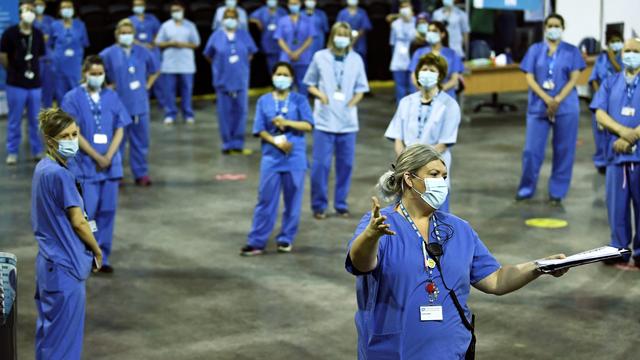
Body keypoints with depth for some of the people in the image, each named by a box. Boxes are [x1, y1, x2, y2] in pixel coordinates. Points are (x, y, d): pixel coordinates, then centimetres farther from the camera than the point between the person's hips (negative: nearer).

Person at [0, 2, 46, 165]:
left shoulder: (38, 34, 3)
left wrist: (32, 70, 10)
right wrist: (14, 71, 7)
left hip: (35, 83, 3)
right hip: (16, 84, -3)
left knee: (35, 120, 10)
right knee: (14, 121, 5)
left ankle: (37, 151, 22)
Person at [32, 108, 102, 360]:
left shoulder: (43, 168, 8)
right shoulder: (60, 174, -20)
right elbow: (78, 222, -16)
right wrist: (97, 251, 0)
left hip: (50, 261, 9)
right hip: (66, 266, -9)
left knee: (49, 329, 17)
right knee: (64, 339, -2)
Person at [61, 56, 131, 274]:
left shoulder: (112, 97, 6)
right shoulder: (73, 98, -3)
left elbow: (120, 129, 4)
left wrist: (108, 157, -9)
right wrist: (97, 157, -11)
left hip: (110, 164, 3)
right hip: (84, 165, -3)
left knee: (107, 211, 5)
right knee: (86, 213, -4)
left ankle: (102, 258, 15)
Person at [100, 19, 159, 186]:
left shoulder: (143, 52, 4)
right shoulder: (109, 54, -5)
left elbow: (154, 71, 19)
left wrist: (147, 85, 8)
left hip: (140, 104, 2)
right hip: (118, 105, -2)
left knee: (140, 140, 7)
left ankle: (141, 173, 17)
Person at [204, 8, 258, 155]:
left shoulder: (244, 35, 5)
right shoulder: (216, 36, 1)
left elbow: (251, 53, 15)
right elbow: (209, 55, 9)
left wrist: (242, 64, 10)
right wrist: (220, 65, 10)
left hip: (240, 79, 1)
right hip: (223, 79, -1)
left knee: (241, 110, 0)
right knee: (225, 112, 0)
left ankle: (238, 144, 8)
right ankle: (228, 144, 8)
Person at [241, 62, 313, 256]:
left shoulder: (299, 100, 1)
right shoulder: (264, 101, 4)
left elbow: (308, 125, -6)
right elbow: (259, 130, 0)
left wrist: (287, 122, -19)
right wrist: (276, 142, -15)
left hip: (295, 158, 0)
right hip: (271, 157, 0)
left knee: (292, 201, 6)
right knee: (266, 200, -1)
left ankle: (286, 239, 18)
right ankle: (256, 242, 1)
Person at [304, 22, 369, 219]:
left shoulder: (356, 59, 5)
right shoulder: (320, 57, 2)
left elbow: (360, 89, 10)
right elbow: (310, 84, 9)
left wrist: (352, 102, -9)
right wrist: (320, 94, -11)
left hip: (347, 120, 2)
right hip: (324, 119, -2)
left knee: (346, 164, 5)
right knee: (321, 164, -3)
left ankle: (341, 203, 19)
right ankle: (319, 205, 10)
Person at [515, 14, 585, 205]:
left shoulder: (571, 51, 5)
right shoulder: (535, 50, 7)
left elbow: (574, 78, -2)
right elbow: (530, 78, 0)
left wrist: (558, 101, -15)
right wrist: (547, 99, -13)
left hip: (566, 107, -1)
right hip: (538, 106, 1)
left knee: (563, 151, 1)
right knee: (532, 150, -1)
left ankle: (557, 192, 12)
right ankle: (526, 188, 16)